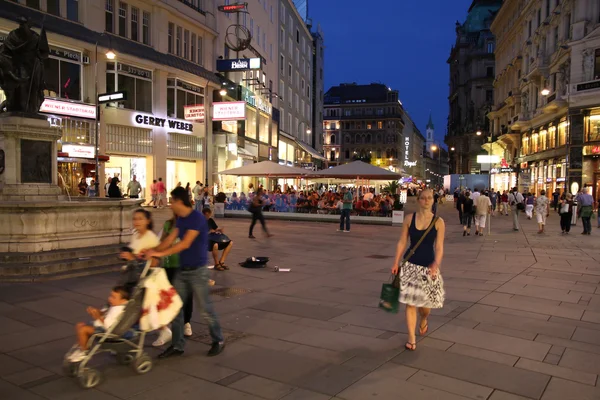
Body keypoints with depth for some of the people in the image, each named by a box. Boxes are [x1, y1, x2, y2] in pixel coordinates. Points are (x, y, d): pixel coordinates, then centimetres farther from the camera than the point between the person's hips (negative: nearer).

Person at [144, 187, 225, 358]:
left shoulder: (197, 218, -18)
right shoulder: (180, 219, 8)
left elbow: (185, 243, -23)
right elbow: (170, 239, 8)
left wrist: (161, 253, -24)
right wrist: (152, 250, -4)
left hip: (197, 271, -8)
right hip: (182, 270, 8)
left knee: (205, 308, 2)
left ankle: (218, 340, 21)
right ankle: (177, 345, 19)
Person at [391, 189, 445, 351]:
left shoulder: (438, 222, -5)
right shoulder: (410, 218, -1)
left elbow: (439, 247, -8)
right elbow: (402, 242, 3)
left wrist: (436, 265, -23)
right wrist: (396, 263, 0)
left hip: (428, 266, -1)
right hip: (410, 264, 1)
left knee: (425, 301, 7)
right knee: (410, 302, 0)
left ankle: (424, 320, 44)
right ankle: (411, 339, 11)